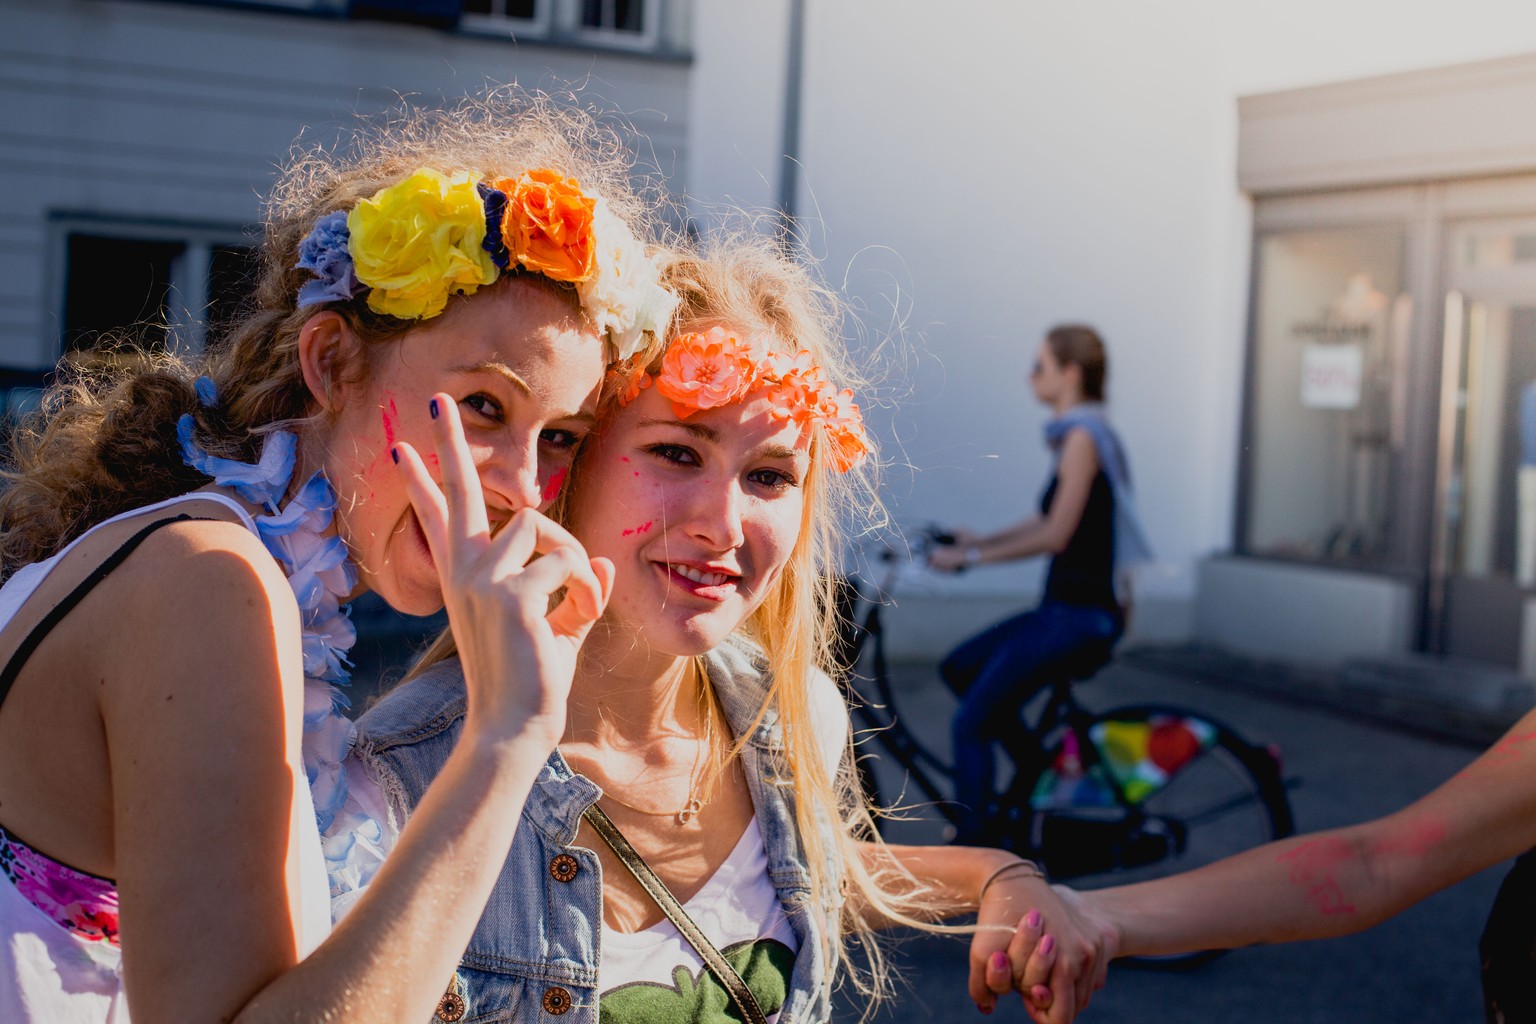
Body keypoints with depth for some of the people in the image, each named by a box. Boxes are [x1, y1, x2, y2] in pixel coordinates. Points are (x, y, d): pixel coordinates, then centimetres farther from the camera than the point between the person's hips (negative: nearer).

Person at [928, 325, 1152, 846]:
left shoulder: (1083, 436, -16)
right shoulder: (1075, 432, 13)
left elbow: (1055, 535, -19)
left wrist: (971, 556, -13)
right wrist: (979, 538, 15)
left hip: (1081, 615, -10)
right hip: (1063, 608, 10)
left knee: (971, 722, -9)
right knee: (958, 668, 16)